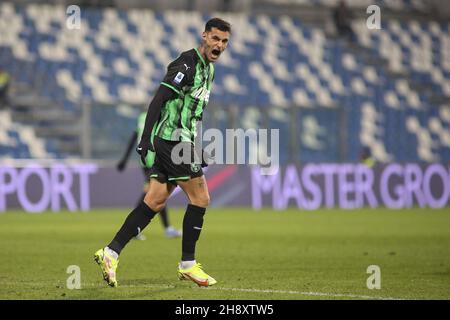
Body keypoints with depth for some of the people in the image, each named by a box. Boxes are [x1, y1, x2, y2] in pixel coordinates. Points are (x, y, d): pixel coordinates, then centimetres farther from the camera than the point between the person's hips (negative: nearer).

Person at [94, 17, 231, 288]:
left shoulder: (208, 68, 18)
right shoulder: (186, 64, -13)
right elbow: (158, 100, -18)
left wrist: (196, 151, 26)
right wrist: (145, 140, -23)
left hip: (179, 142, 9)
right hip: (173, 140, -9)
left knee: (154, 203, 5)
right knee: (200, 198, -5)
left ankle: (111, 253, 4)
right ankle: (188, 264, 4)